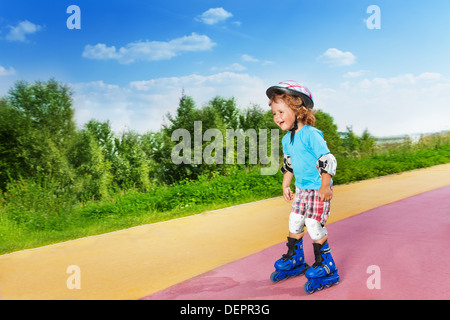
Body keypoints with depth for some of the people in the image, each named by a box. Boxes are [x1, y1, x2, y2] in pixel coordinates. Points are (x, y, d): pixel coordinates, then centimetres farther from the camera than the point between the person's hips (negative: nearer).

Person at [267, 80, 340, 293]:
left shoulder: (311, 135, -20)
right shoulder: (287, 139, 6)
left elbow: (327, 160, -22)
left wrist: (325, 187, -22)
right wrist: (285, 186, 20)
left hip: (318, 189, -8)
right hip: (301, 188, 8)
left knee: (314, 225, -6)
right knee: (295, 222, 12)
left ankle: (325, 267, 13)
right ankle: (293, 260, 32)